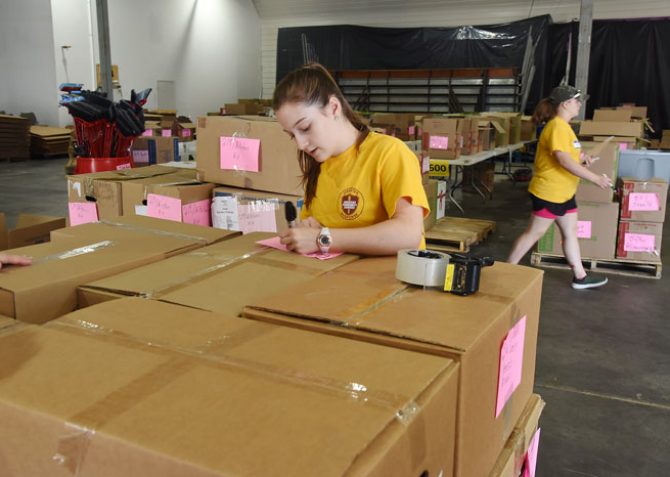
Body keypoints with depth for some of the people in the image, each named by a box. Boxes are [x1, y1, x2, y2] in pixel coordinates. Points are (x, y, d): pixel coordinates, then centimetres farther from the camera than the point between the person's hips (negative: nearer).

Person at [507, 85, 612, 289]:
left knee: (570, 232, 14)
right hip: (548, 192, -10)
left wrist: (581, 158, 2)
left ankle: (580, 277, 23)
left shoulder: (564, 127, 13)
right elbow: (564, 160, -28)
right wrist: (596, 178, -26)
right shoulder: (557, 127, -19)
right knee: (534, 233, -1)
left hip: (564, 193, 10)